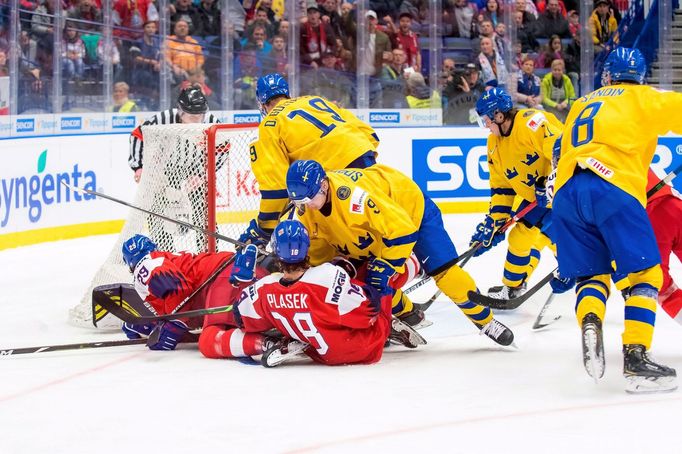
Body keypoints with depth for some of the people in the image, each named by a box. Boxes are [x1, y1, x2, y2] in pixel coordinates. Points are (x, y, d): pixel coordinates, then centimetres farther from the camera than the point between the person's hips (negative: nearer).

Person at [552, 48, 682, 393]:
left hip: (566, 191, 5)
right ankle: (636, 359, -13)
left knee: (592, 274, 15)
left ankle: (589, 322, -17)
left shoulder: (581, 105, 31)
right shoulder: (642, 99, 16)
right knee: (645, 275, 2)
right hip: (615, 189, -5)